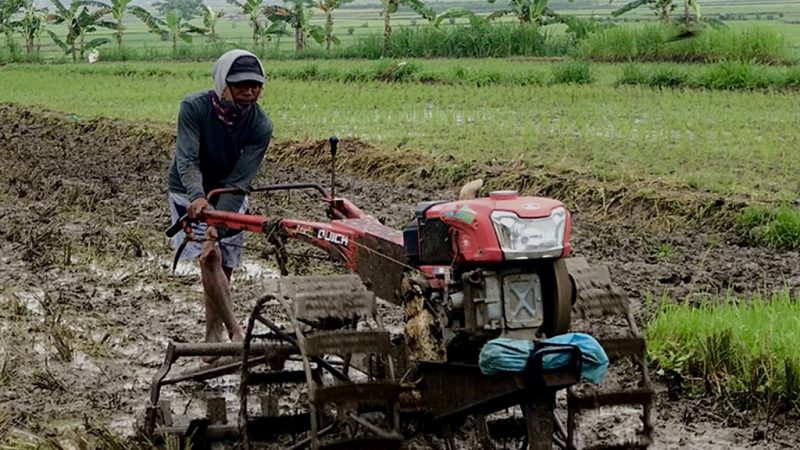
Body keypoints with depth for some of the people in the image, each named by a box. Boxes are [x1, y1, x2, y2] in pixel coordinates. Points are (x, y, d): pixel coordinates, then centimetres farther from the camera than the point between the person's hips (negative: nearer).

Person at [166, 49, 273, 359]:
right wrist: (198, 197, -54)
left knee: (222, 269, 3)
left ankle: (213, 339, 19)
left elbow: (239, 180, -27)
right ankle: (236, 333, -18)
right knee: (210, 256, -20)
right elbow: (187, 161, -34)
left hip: (228, 195, 3)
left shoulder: (260, 126, -22)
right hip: (190, 194, -3)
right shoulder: (194, 107, -25)